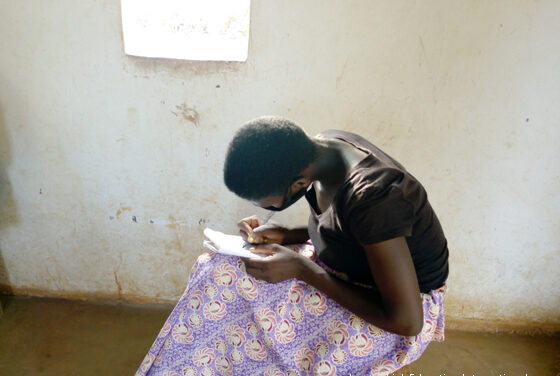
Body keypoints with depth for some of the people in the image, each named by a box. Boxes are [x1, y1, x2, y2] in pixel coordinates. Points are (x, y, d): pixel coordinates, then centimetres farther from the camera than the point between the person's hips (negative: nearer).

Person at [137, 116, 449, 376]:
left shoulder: (370, 197, -35)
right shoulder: (321, 145, -10)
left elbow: (407, 321, -27)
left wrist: (302, 269, -27)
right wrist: (284, 235, -9)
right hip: (342, 267, 7)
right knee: (219, 273, -3)